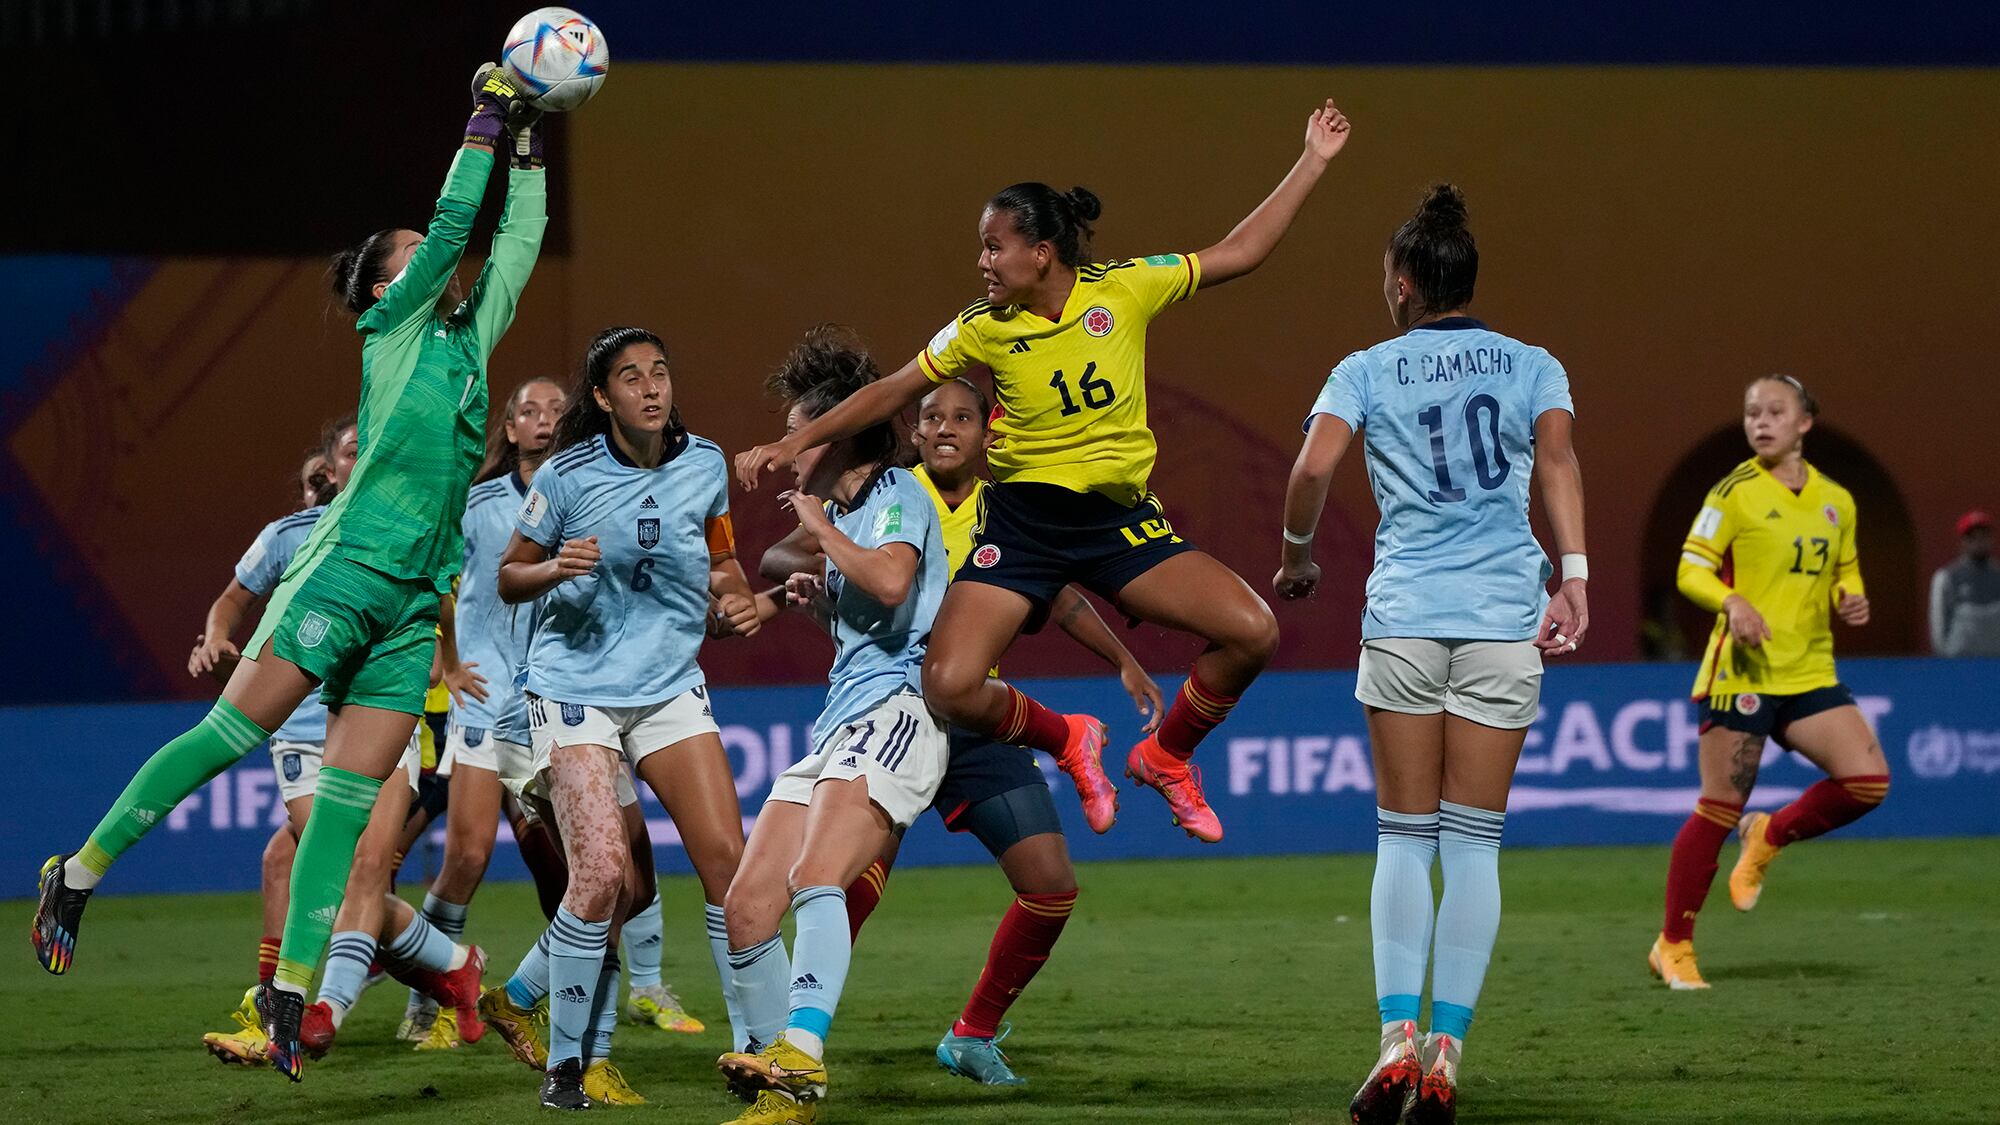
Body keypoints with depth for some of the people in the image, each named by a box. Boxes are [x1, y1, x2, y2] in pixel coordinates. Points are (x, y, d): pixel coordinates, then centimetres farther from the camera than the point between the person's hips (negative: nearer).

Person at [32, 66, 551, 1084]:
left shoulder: (467, 335, 18)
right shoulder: (393, 324, 1)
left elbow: (516, 242, 23)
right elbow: (454, 225, -6)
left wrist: (526, 150, 16)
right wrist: (485, 124, 0)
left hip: (411, 607, 6)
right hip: (344, 572, -6)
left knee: (348, 799, -1)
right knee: (230, 735, -7)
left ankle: (292, 990, -2)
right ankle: (79, 873, 5)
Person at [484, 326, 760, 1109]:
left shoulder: (704, 465, 3)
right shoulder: (567, 476, -8)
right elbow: (507, 579, 1)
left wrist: (736, 594, -1)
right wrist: (557, 567, -19)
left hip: (671, 689, 4)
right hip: (575, 688, -4)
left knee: (727, 859, -8)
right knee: (604, 874, -18)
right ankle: (567, 1064, -3)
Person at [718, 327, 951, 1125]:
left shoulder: (896, 493, -3)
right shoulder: (842, 510, 25)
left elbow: (891, 582, -24)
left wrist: (821, 527, -11)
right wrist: (822, 602, 17)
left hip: (892, 710, -10)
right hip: (838, 726, 10)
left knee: (816, 877, -30)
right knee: (746, 907, 1)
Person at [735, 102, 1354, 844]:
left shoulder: (1125, 290, -6)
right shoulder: (984, 330, -4)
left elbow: (1239, 253, 0)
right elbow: (895, 393, 6)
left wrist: (1313, 162, -1)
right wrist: (795, 443, 5)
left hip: (1121, 518, 0)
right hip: (1023, 522, 0)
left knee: (1252, 631, -16)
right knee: (950, 688, -18)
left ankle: (1166, 756, 11)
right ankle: (1068, 741, 14)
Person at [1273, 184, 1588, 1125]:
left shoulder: (1365, 372, 7)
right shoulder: (1531, 366, 11)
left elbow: (1312, 468, -7)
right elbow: (1556, 458, -6)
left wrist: (1297, 553, 10)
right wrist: (1573, 574, -13)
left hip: (1403, 617, -1)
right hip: (1504, 621, 1)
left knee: (1403, 838, 5)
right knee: (1473, 844, 4)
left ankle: (1398, 1040, -10)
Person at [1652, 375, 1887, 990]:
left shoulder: (1837, 501, 11)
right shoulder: (1737, 491, -4)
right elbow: (1691, 570, -5)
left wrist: (1850, 599, 0)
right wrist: (1732, 602, -24)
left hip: (1810, 674, 5)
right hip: (1742, 672, -5)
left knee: (1867, 780, -12)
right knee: (1720, 807, -4)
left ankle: (1768, 837, 15)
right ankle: (1673, 946, 8)